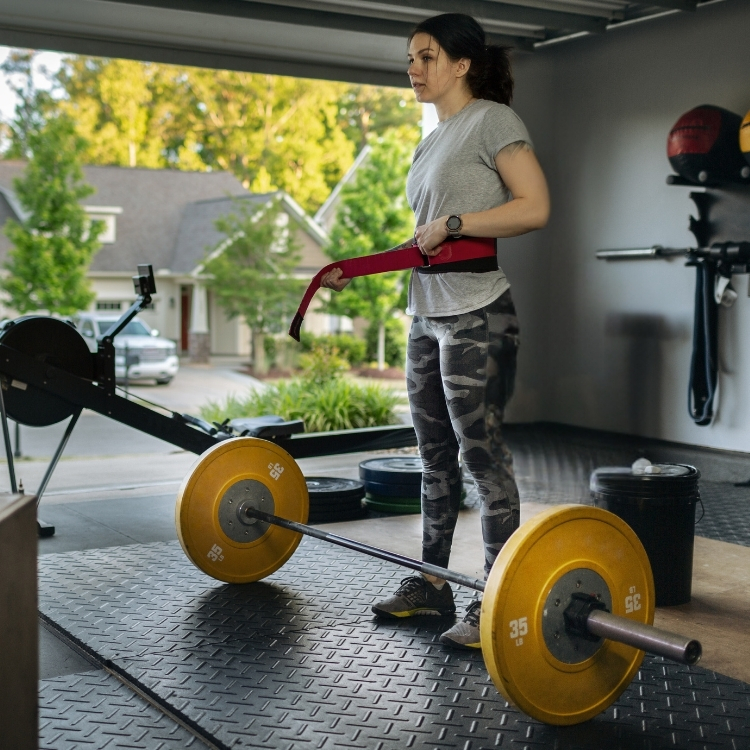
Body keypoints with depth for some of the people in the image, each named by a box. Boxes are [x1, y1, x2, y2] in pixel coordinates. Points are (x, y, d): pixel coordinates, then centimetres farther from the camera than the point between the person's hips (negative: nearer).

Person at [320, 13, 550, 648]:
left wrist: (454, 223, -17)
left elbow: (535, 207, -15)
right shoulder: (433, 142, 20)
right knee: (435, 456, 13)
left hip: (476, 317, -9)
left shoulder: (492, 120, -5)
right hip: (427, 317, 9)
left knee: (484, 457, -5)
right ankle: (431, 585, 24)